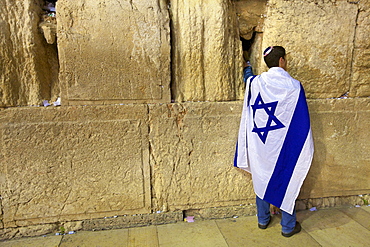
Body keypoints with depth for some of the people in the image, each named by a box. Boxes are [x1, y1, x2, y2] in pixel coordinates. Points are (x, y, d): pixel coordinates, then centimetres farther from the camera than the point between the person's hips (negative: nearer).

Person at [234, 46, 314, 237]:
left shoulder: (255, 83, -5)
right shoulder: (294, 86, -11)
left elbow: (247, 77, 21)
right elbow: (302, 120, -6)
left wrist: (247, 66, 42)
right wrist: (305, 147, 5)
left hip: (259, 144, 3)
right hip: (284, 145, -3)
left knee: (262, 179, 17)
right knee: (287, 182, 12)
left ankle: (263, 220, 33)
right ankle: (288, 226, 27)